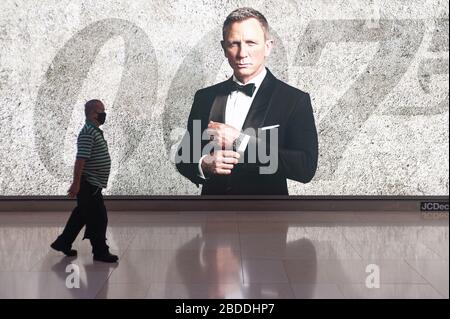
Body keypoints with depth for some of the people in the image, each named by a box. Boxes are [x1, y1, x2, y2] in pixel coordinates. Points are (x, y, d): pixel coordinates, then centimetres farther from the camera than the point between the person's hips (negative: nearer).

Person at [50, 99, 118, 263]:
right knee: (98, 218, -2)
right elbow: (80, 160, -23)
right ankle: (100, 252, 8)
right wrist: (76, 184, -24)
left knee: (81, 215, 18)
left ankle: (62, 243, 28)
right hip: (88, 185, -10)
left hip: (93, 184, 10)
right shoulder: (88, 133, -19)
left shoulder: (96, 131, 14)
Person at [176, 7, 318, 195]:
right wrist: (203, 165, -16)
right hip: (212, 194, 3)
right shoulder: (205, 97, 1)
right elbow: (183, 157, 5)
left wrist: (241, 140, -23)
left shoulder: (295, 100, -10)